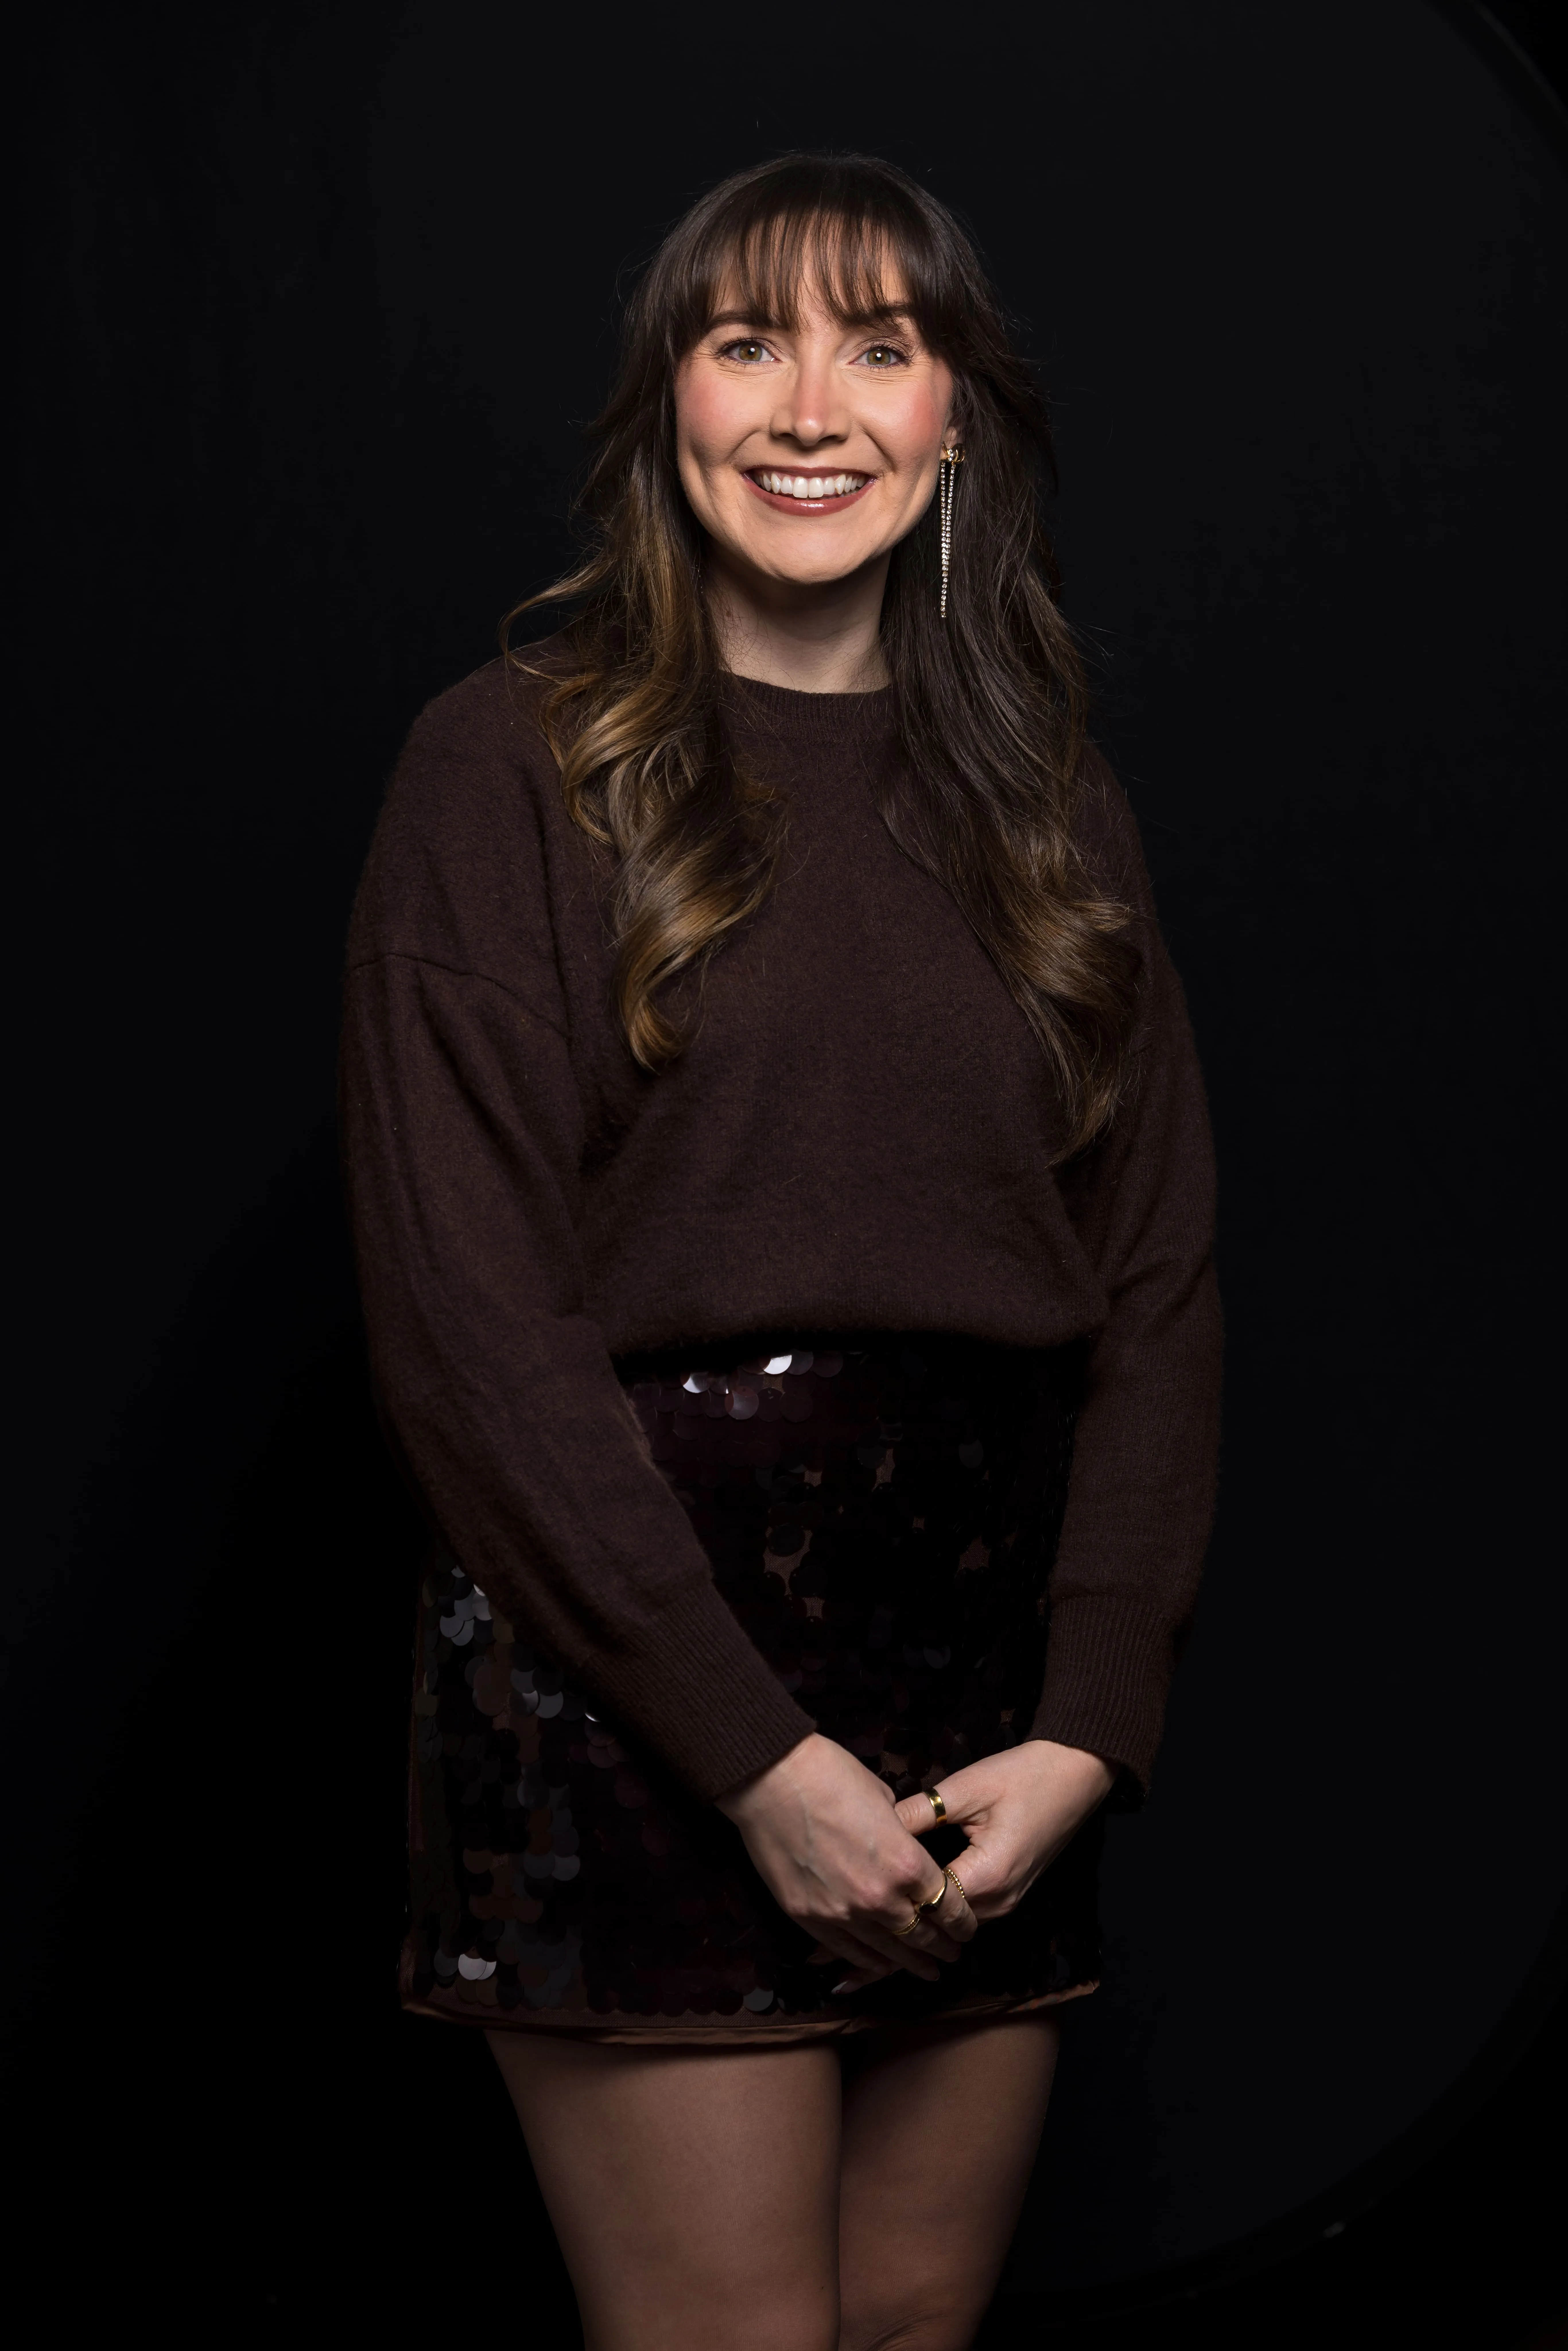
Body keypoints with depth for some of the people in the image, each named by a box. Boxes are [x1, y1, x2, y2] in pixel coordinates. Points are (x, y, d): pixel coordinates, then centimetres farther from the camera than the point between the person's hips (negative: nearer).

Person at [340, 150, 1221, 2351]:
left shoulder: (1051, 804, 12)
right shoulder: (520, 765, -2)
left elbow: (1159, 1288, 9)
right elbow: (466, 1309, -9)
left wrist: (1086, 1731, -5)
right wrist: (762, 1756, -14)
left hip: (995, 1680, 5)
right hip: (639, 1694, -4)